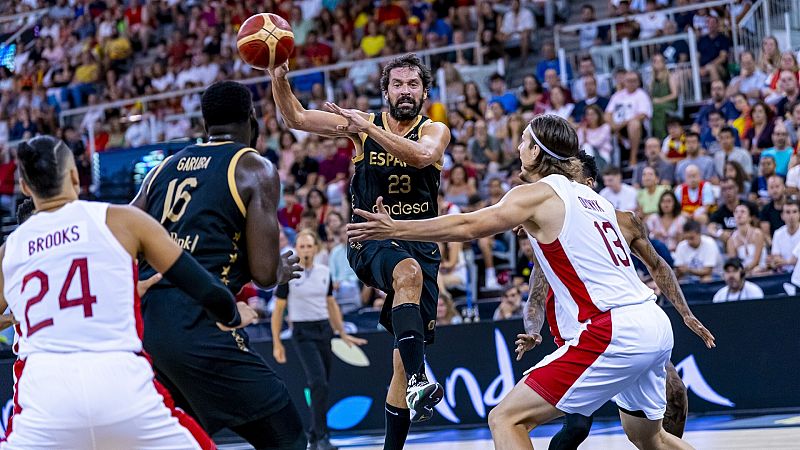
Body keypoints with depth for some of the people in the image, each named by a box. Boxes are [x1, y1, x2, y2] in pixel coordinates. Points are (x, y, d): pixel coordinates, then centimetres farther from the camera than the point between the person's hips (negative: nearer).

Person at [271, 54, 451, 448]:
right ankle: (419, 380, -50)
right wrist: (278, 75, -18)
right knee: (408, 272, -38)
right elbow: (296, 118, -3)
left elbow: (422, 156, -22)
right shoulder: (361, 124, 3)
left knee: (406, 350, 2)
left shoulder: (435, 131, 2)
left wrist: (368, 129, -29)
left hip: (420, 246, 2)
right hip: (371, 241, -2)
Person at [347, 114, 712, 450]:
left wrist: (394, 229, -6)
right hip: (655, 327, 9)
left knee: (506, 419, -8)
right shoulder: (590, 196, 20)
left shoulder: (537, 194, -4)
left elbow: (469, 227, -11)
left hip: (613, 335, -9)